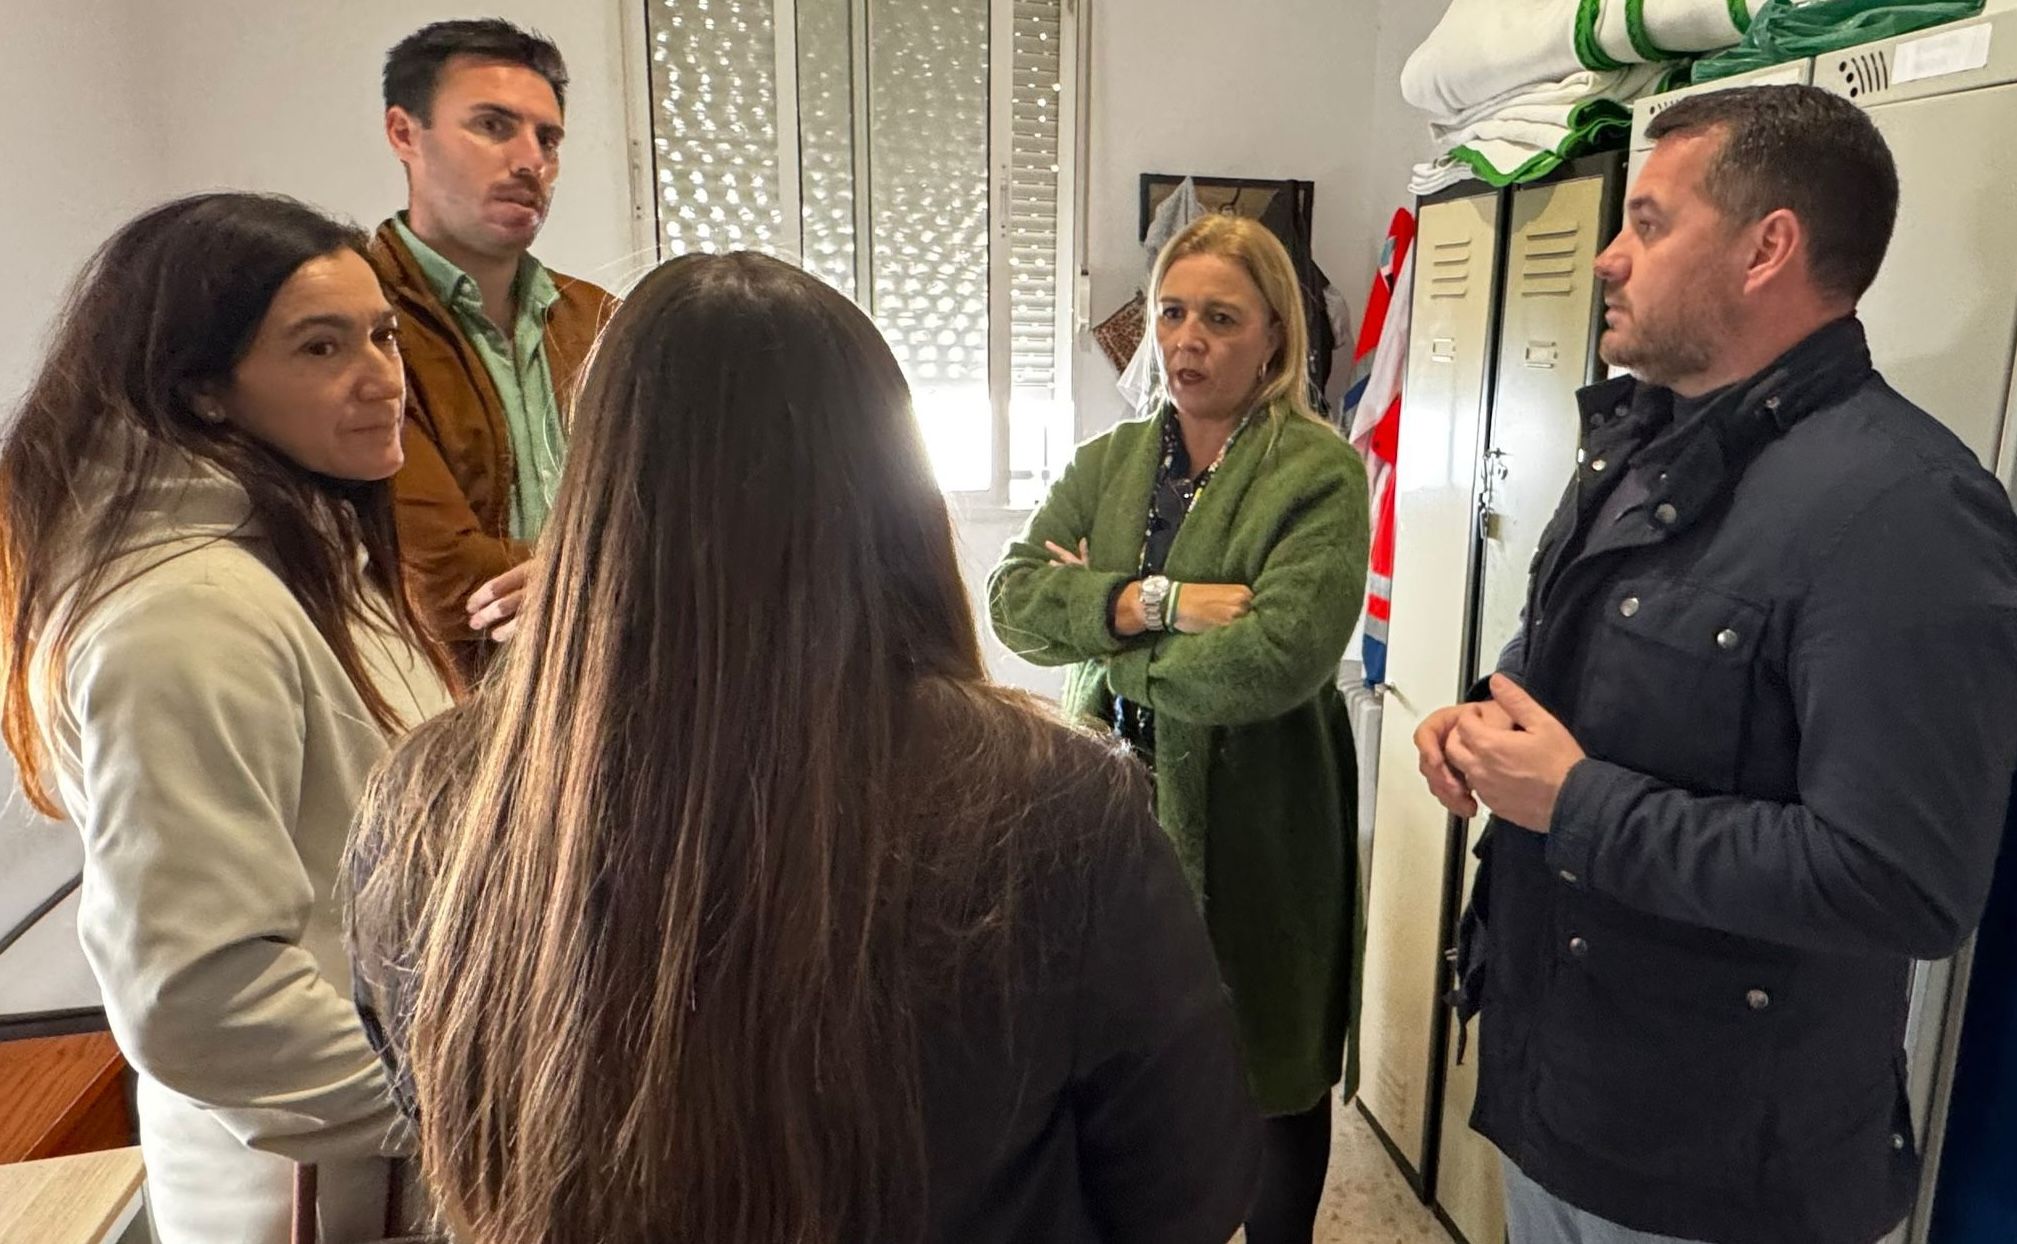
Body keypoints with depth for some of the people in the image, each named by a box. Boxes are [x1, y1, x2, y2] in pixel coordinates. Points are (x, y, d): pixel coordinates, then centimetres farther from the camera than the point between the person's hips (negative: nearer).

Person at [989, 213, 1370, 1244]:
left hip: (1254, 819, -4)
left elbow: (1278, 655, -24)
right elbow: (1013, 596, -7)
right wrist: (1155, 601, -22)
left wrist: (1102, 629, -13)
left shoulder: (1319, 471, -11)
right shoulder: (1108, 461, 6)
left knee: (1268, 1065, 15)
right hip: (1116, 798, 4)